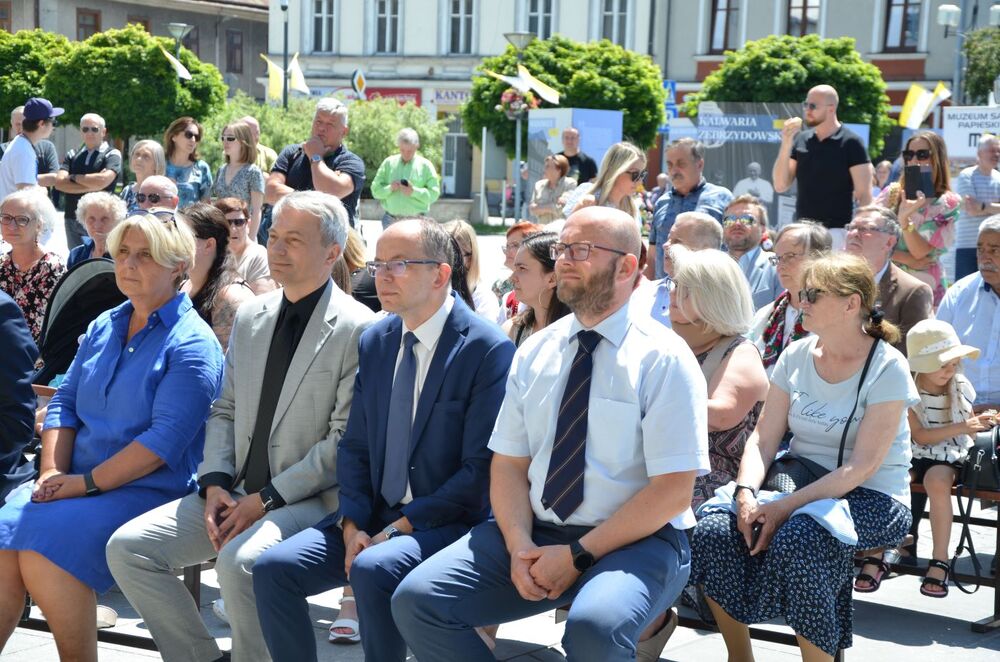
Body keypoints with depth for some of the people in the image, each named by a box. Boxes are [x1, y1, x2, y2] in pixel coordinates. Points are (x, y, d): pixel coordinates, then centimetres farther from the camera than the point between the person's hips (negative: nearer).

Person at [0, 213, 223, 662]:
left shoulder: (192, 345, -6)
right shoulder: (103, 327, 17)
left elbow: (165, 439, -15)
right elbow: (64, 402, 15)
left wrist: (86, 482, -16)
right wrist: (52, 472, -2)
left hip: (147, 491, -6)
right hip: (76, 483, 6)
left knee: (46, 550, -28)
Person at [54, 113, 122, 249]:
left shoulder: (112, 155, 0)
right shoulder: (72, 155, 13)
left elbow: (103, 180, -18)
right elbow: (59, 183, -1)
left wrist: (74, 177, -3)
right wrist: (91, 186, -10)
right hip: (73, 219, 5)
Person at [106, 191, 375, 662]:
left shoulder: (356, 330, -10)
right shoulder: (250, 317, 13)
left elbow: (345, 441, -13)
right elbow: (225, 410, 16)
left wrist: (267, 498, -15)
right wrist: (215, 483, -2)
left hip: (310, 499, -7)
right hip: (238, 493, 7)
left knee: (239, 560, -34)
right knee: (127, 547, -7)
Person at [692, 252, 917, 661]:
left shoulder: (887, 368, -10)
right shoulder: (796, 355, 5)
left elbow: (861, 467, -16)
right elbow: (764, 438, 4)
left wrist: (786, 507, -24)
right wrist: (746, 493, -16)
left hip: (870, 499, -5)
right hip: (798, 482, 5)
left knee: (793, 540, -36)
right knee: (713, 531, -20)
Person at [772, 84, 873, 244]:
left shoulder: (850, 143, -6)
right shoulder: (800, 140, 9)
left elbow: (864, 196, -7)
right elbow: (780, 185, 5)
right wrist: (786, 144, -6)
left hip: (835, 231, -5)